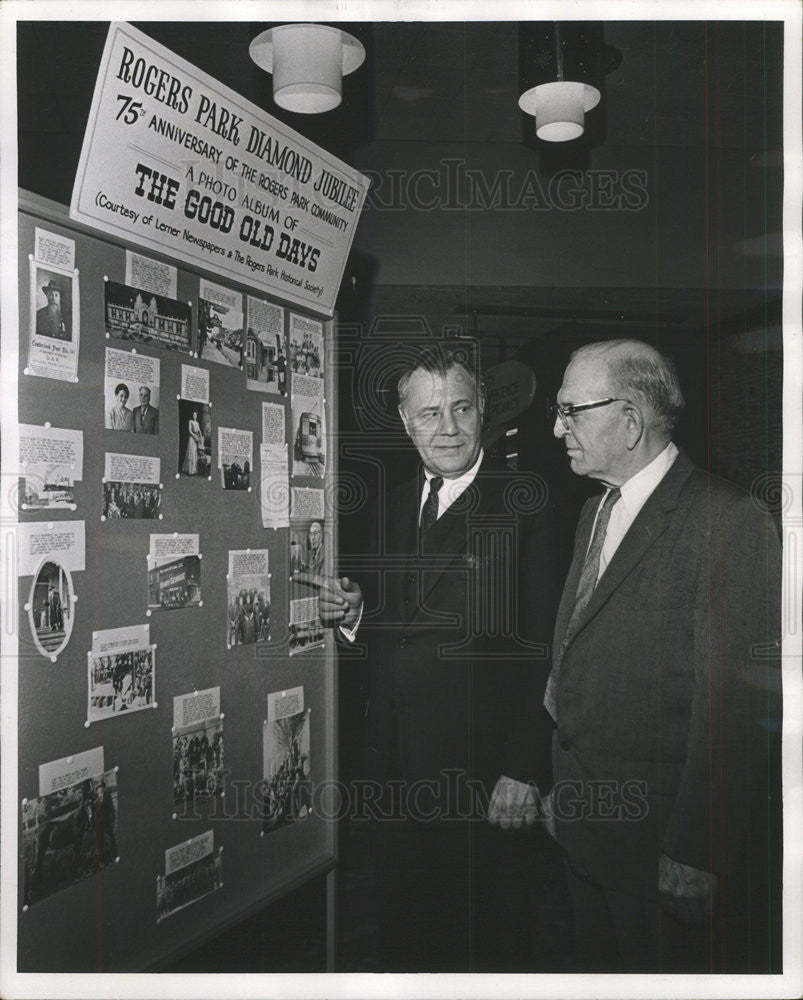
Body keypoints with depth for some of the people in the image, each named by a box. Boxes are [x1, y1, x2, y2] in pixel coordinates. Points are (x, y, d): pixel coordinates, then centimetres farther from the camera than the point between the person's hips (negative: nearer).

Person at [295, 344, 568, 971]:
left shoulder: (526, 506, -11)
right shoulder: (392, 509, 10)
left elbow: (544, 651, -14)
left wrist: (522, 774, -18)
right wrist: (353, 613, -5)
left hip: (481, 769, -6)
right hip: (394, 767, 6)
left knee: (491, 942, 9)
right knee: (401, 931, 20)